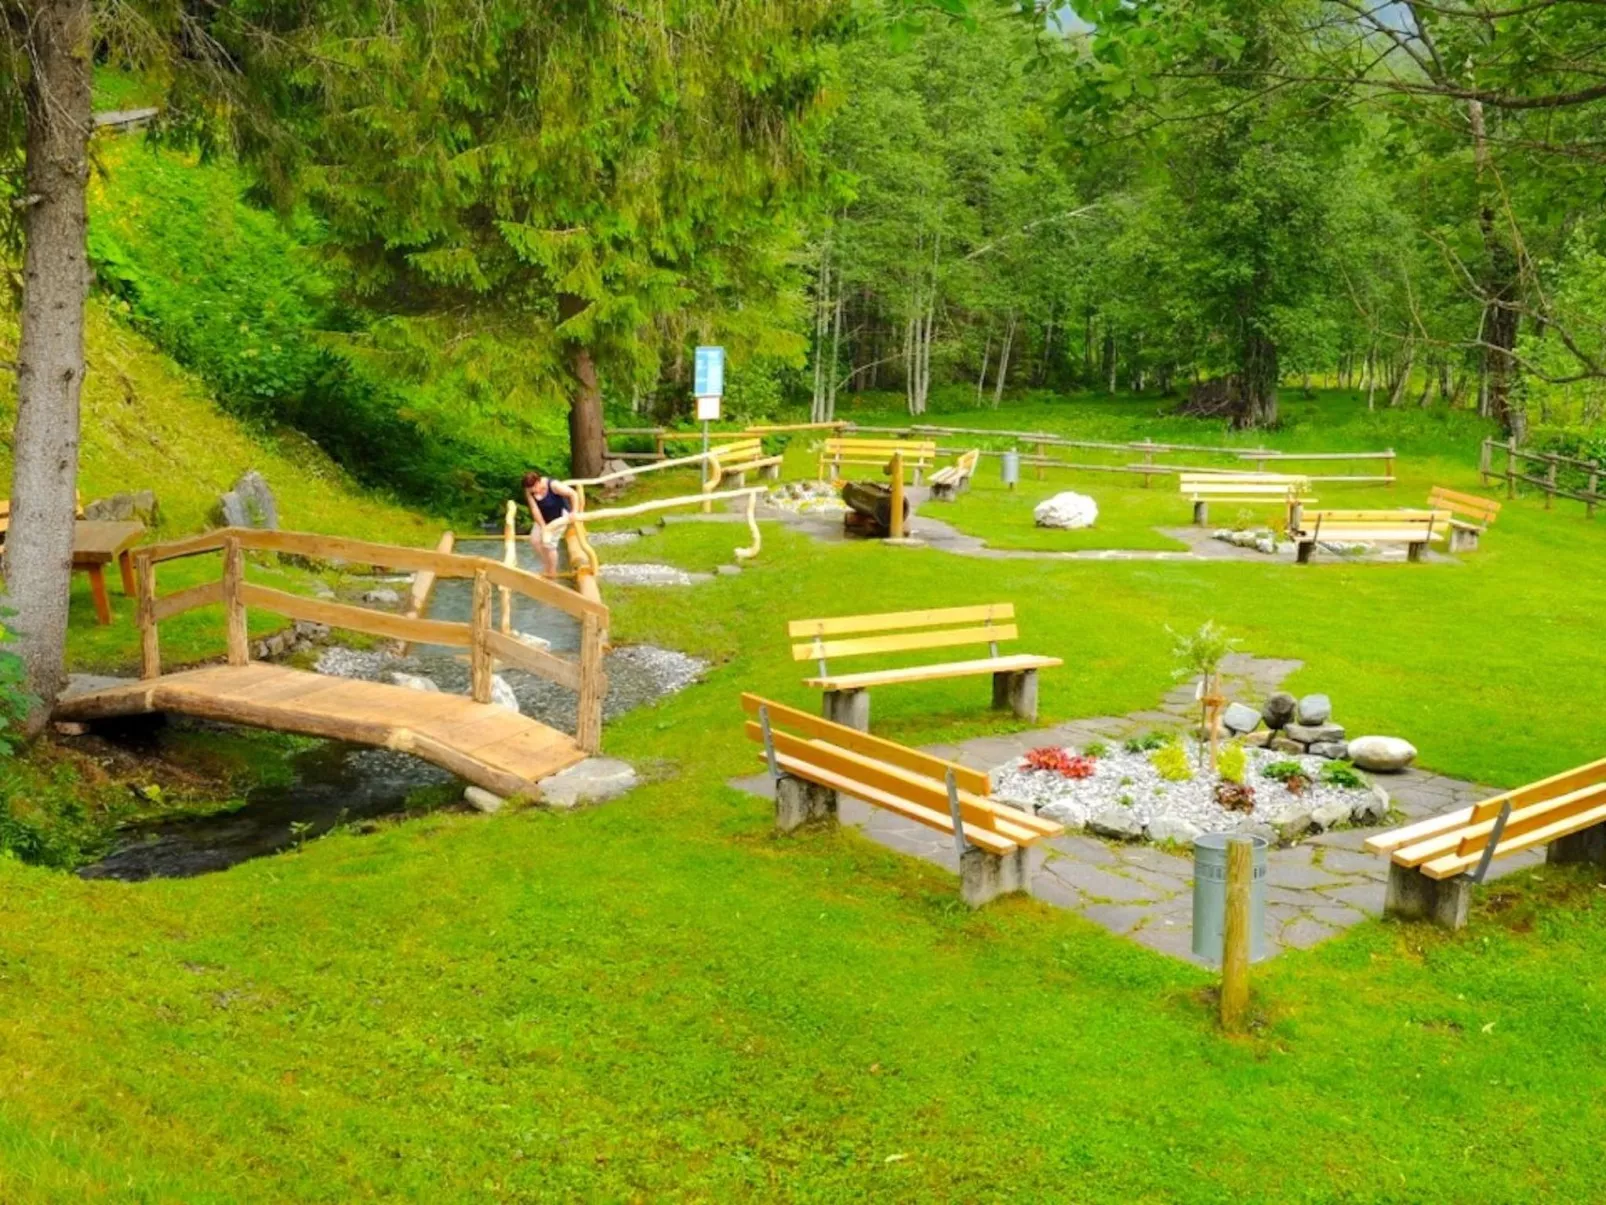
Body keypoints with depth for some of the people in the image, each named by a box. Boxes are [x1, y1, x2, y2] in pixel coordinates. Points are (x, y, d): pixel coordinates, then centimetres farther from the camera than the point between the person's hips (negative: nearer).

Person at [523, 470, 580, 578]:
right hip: (543, 517, 6)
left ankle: (552, 572, 9)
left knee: (549, 542, -10)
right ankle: (547, 565, 23)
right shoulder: (529, 491, -20)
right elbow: (534, 509, -21)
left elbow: (573, 494, -29)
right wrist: (543, 527, -24)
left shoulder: (553, 485, -34)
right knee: (534, 540, 0)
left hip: (560, 515, -6)